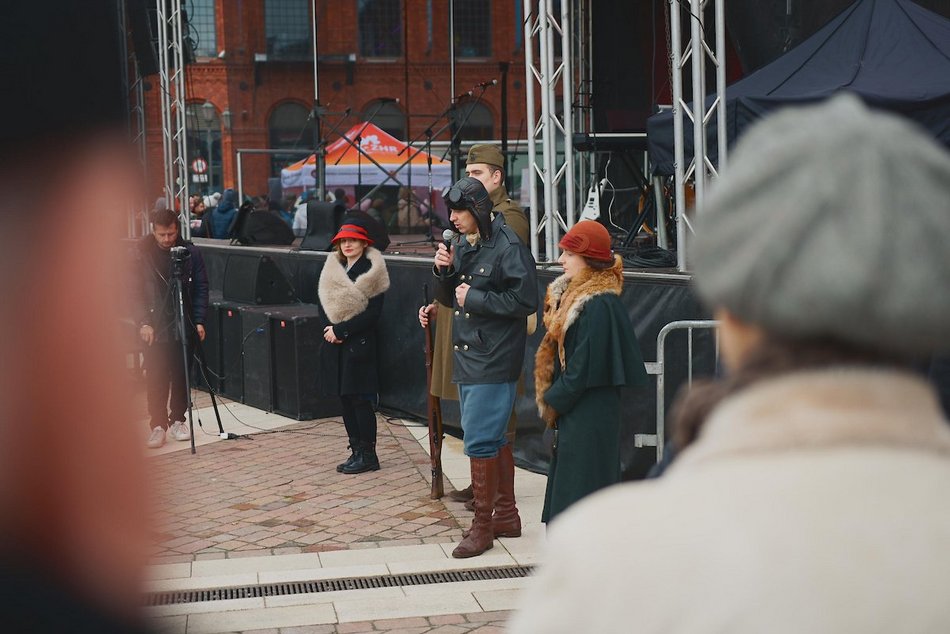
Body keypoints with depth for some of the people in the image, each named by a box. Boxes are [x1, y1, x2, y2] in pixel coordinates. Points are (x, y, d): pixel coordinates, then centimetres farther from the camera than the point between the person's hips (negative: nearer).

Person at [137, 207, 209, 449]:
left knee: (181, 376, 8)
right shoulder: (142, 254, -4)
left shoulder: (190, 252, -1)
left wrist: (199, 321, -5)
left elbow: (201, 288, 3)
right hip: (155, 327, -1)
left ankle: (177, 420, 21)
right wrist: (143, 323, -11)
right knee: (156, 379, -4)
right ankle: (158, 426, 2)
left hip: (184, 326, 2)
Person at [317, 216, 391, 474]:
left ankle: (368, 455, 4)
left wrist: (341, 330, -15)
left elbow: (372, 313, -14)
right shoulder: (334, 268, 11)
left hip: (360, 344, -7)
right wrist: (331, 329, -4)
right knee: (346, 399, 10)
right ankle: (357, 452, 19)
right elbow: (327, 304, 15)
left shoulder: (372, 271, -9)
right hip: (336, 345, 7)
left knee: (360, 400, -4)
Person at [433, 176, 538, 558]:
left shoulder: (508, 247, -14)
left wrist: (475, 299, -17)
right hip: (467, 358, 9)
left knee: (479, 441, -8)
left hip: (494, 362, -9)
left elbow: (525, 300, -19)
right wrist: (444, 271, -2)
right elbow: (449, 298, 17)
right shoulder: (463, 245, 12)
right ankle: (506, 514, 27)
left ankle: (483, 525, 1)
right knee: (494, 438, 16)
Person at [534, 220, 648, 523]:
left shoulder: (600, 304, -19)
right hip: (572, 410, 9)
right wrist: (554, 397, 6)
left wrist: (553, 399, -11)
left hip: (590, 412, -9)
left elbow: (585, 363, -20)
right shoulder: (575, 292, 10)